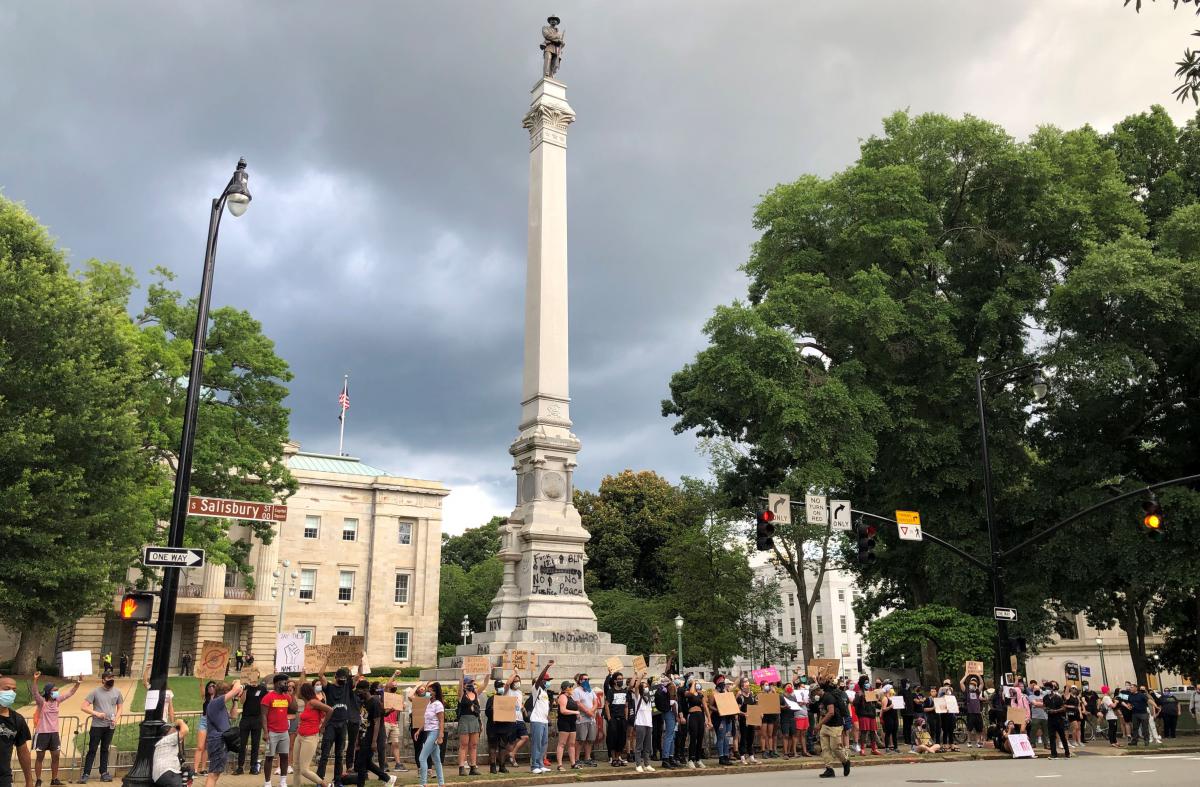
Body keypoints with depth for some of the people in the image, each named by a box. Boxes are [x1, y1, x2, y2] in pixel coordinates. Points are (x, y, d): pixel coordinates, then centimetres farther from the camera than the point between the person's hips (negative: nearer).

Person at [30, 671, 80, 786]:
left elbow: (70, 693, 10)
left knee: (55, 756, 8)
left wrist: (78, 684, -2)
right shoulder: (41, 702, -13)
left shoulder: (57, 700, 3)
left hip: (54, 733, 5)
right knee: (40, 757, 5)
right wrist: (35, 680, -45)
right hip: (42, 733, -5)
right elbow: (34, 692, -30)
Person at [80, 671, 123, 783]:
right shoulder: (96, 692, -6)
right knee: (92, 750, -2)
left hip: (110, 726, 3)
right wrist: (96, 713, -19)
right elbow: (83, 706, -7)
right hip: (97, 726, -3)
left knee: (105, 750, 11)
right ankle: (86, 774, 4)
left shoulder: (117, 692, 4)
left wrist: (116, 718, -4)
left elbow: (119, 708, 13)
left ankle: (104, 773, 16)